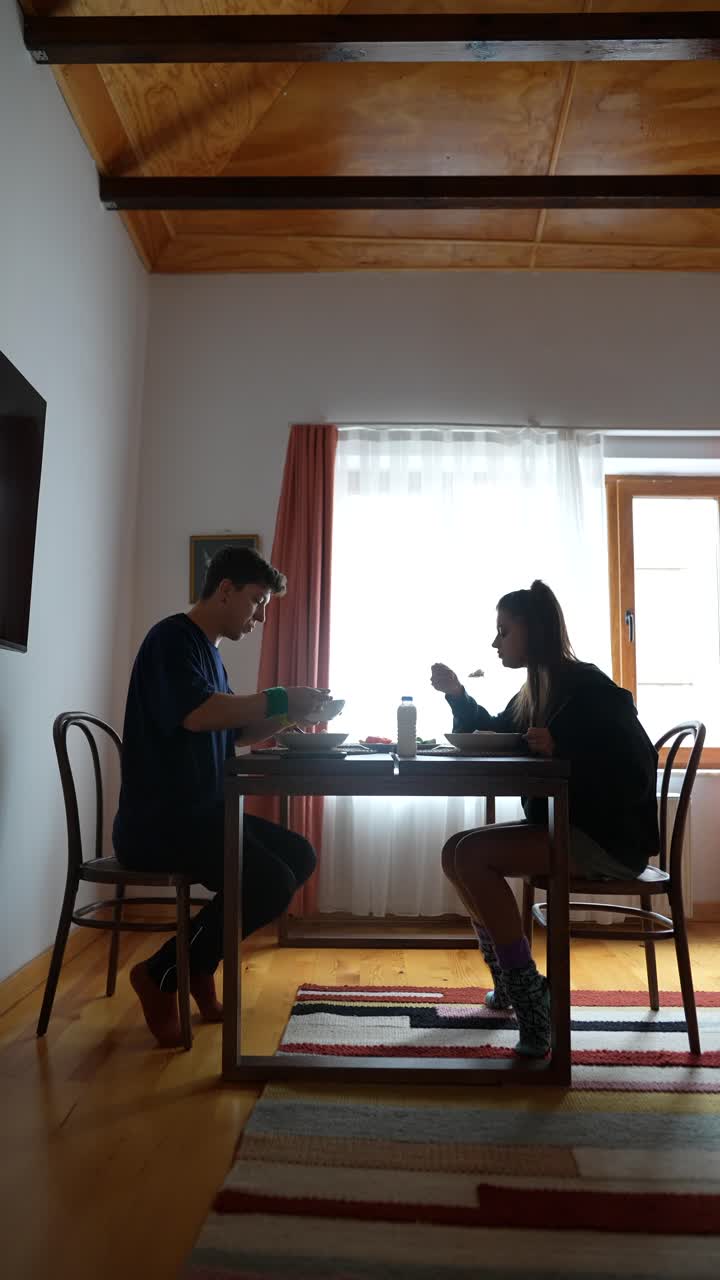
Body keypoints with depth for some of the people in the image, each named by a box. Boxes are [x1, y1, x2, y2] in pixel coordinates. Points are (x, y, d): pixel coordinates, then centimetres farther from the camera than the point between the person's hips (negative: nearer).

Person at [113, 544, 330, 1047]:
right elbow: (195, 714, -29)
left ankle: (199, 964, 11)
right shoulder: (172, 638, -12)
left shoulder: (208, 651, 18)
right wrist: (279, 699, -20)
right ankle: (161, 975, -2)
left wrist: (289, 717, 5)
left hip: (201, 813, 10)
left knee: (300, 856, 4)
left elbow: (233, 732, 21)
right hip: (156, 821, -10)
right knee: (271, 883, -21)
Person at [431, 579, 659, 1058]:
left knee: (472, 855, -22)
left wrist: (562, 749, -32)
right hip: (562, 830, 9)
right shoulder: (534, 693, 10)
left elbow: (637, 776, -20)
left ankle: (530, 997, -14)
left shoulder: (591, 689, -15)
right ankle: (508, 979, 14)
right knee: (457, 851, 2)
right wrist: (457, 694, 8)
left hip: (610, 840, -9)